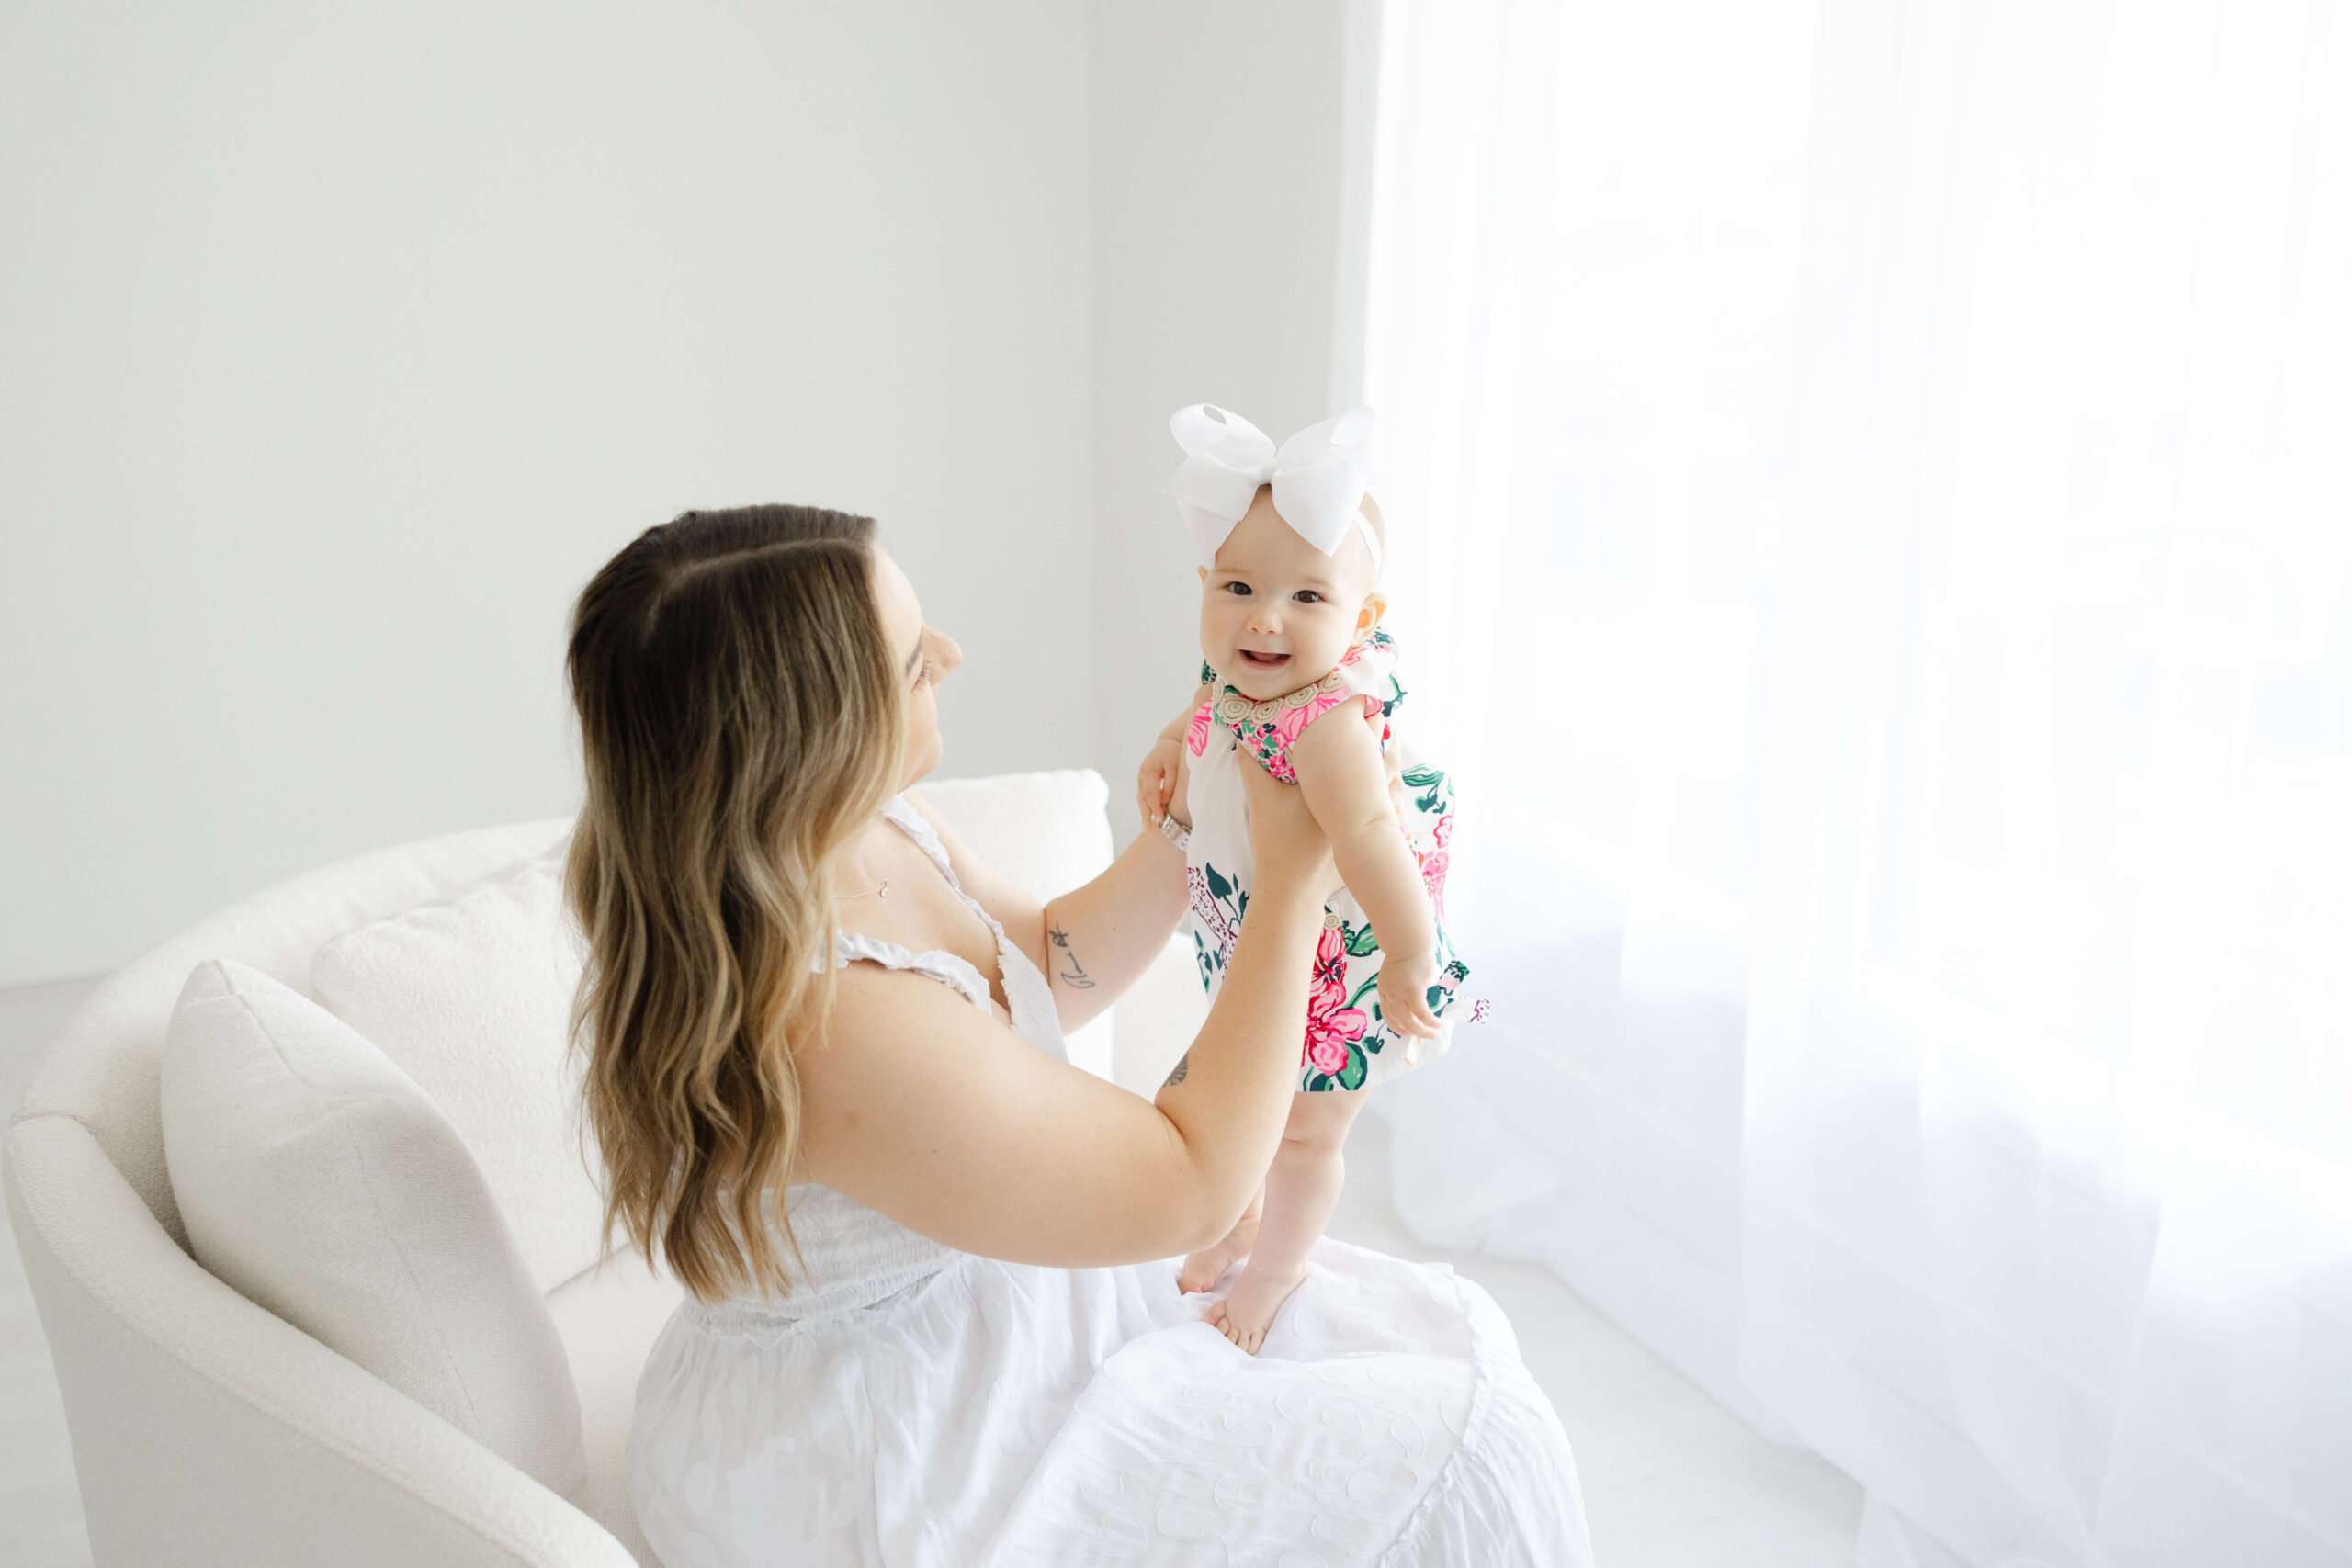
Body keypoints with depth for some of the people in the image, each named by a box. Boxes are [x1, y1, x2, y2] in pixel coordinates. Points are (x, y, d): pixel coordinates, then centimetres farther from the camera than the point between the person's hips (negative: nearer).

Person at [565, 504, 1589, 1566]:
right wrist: (1292, 880, -17)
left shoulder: (867, 829, -8)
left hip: (987, 1300, 9)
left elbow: (1048, 972, 11)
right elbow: (1193, 1187, -23)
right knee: (1465, 1469, -6)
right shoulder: (834, 1026, -35)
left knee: (1440, 1333, 10)